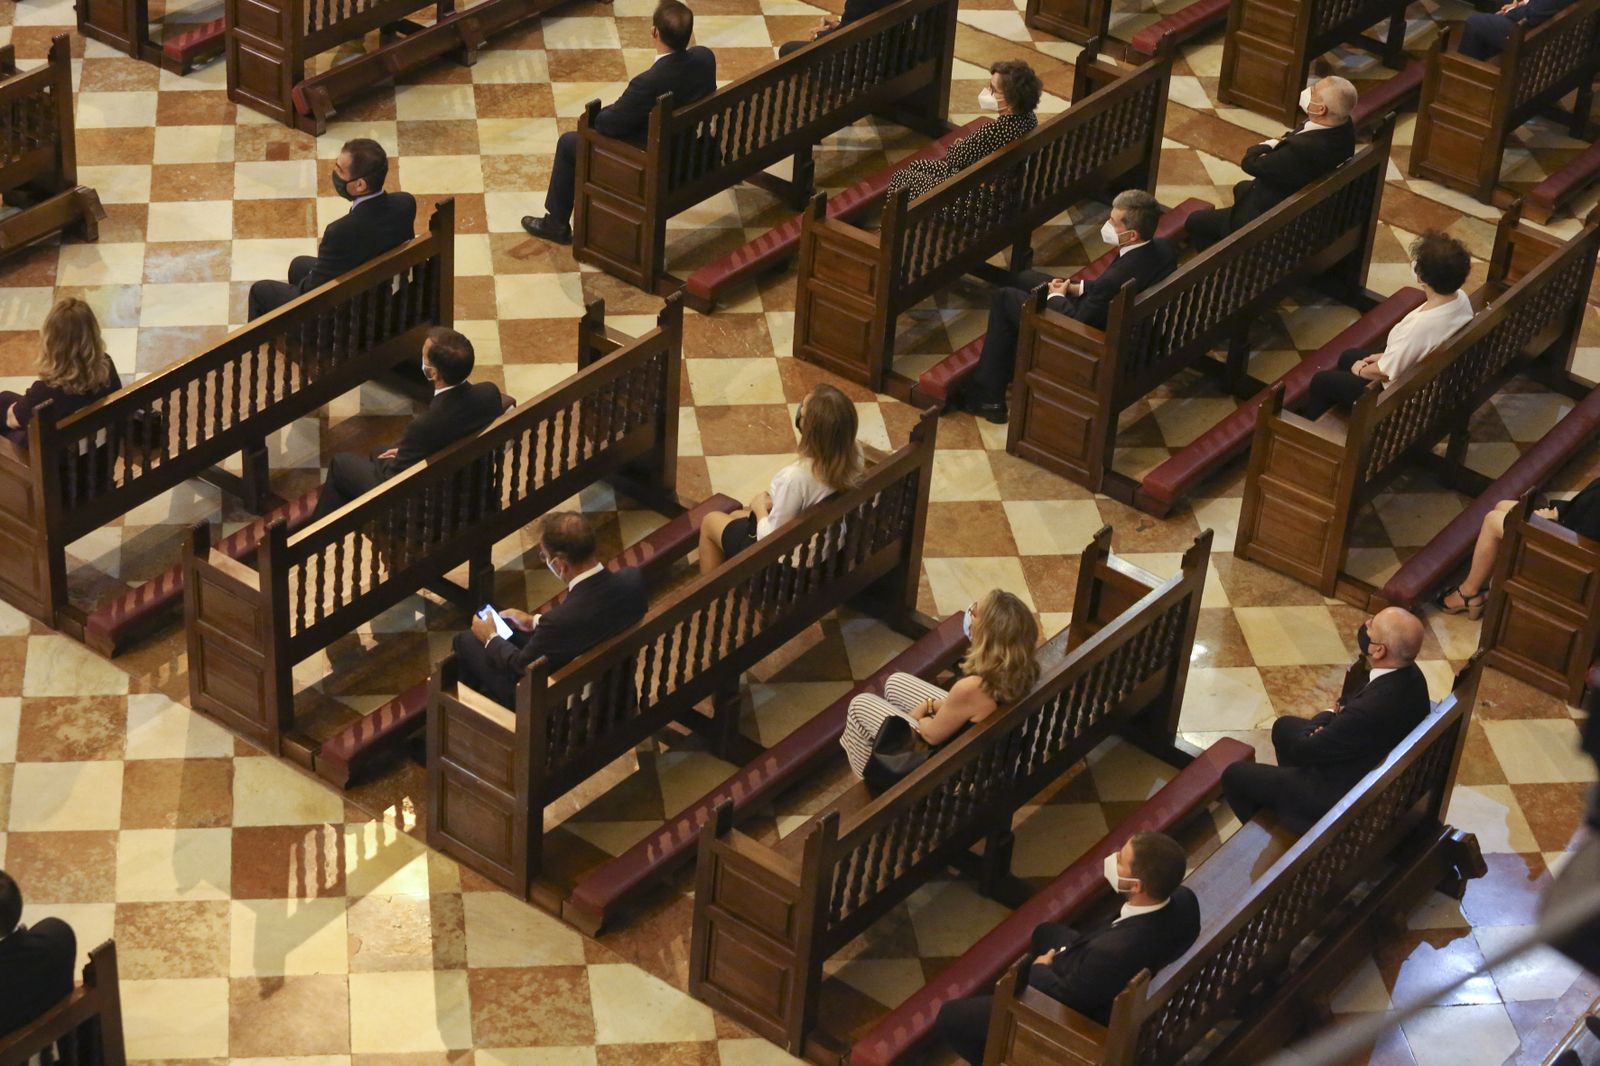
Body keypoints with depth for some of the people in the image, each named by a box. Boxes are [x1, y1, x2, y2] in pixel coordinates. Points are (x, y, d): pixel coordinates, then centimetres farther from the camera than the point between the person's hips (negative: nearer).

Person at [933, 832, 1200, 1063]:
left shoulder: (1113, 951, -44)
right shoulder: (1183, 899, -22)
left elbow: (1062, 999, -24)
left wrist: (1041, 968, -4)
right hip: (1117, 997, 8)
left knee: (949, 1016, 4)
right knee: (1047, 932, 32)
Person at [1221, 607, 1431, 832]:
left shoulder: (1371, 711, -42)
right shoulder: (1409, 673, -16)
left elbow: (1301, 750, -25)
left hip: (1345, 795, -9)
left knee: (1235, 776, 7)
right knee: (1284, 727, 28)